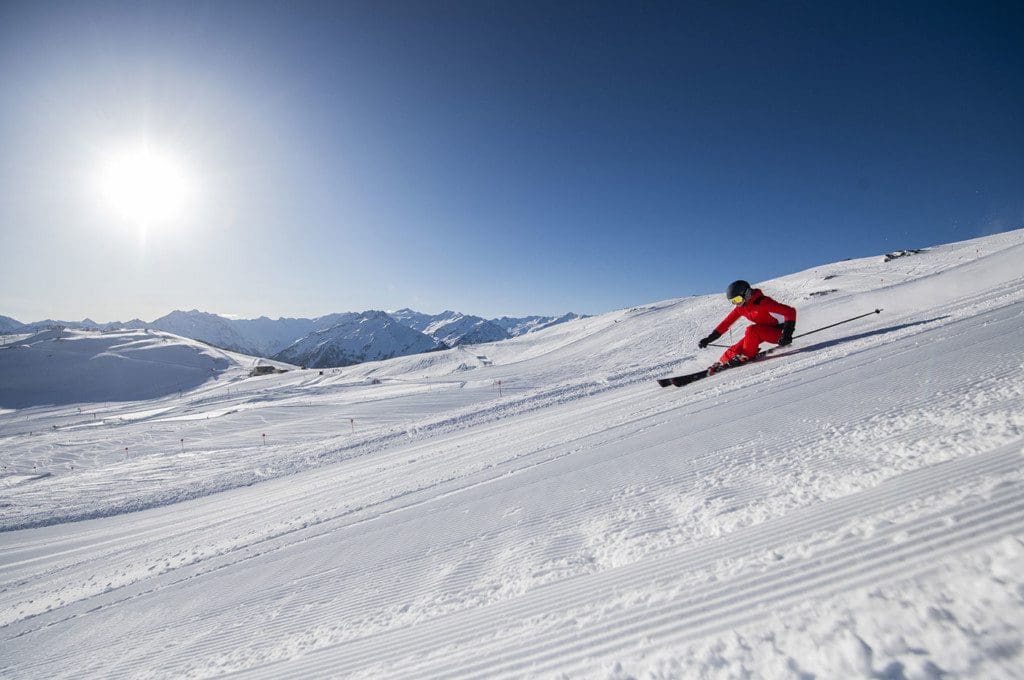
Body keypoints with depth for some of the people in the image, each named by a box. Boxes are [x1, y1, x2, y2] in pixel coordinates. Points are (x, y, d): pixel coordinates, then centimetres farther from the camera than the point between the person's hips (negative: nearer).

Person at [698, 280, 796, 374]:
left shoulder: (762, 302, -27)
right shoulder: (740, 308, -5)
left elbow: (790, 312, -25)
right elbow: (726, 323, 0)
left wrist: (787, 333, -36)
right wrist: (709, 339, -6)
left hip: (779, 333, -7)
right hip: (766, 331, 7)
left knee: (752, 330, -30)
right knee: (739, 347, -11)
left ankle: (748, 355, -12)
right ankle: (723, 362, 0)